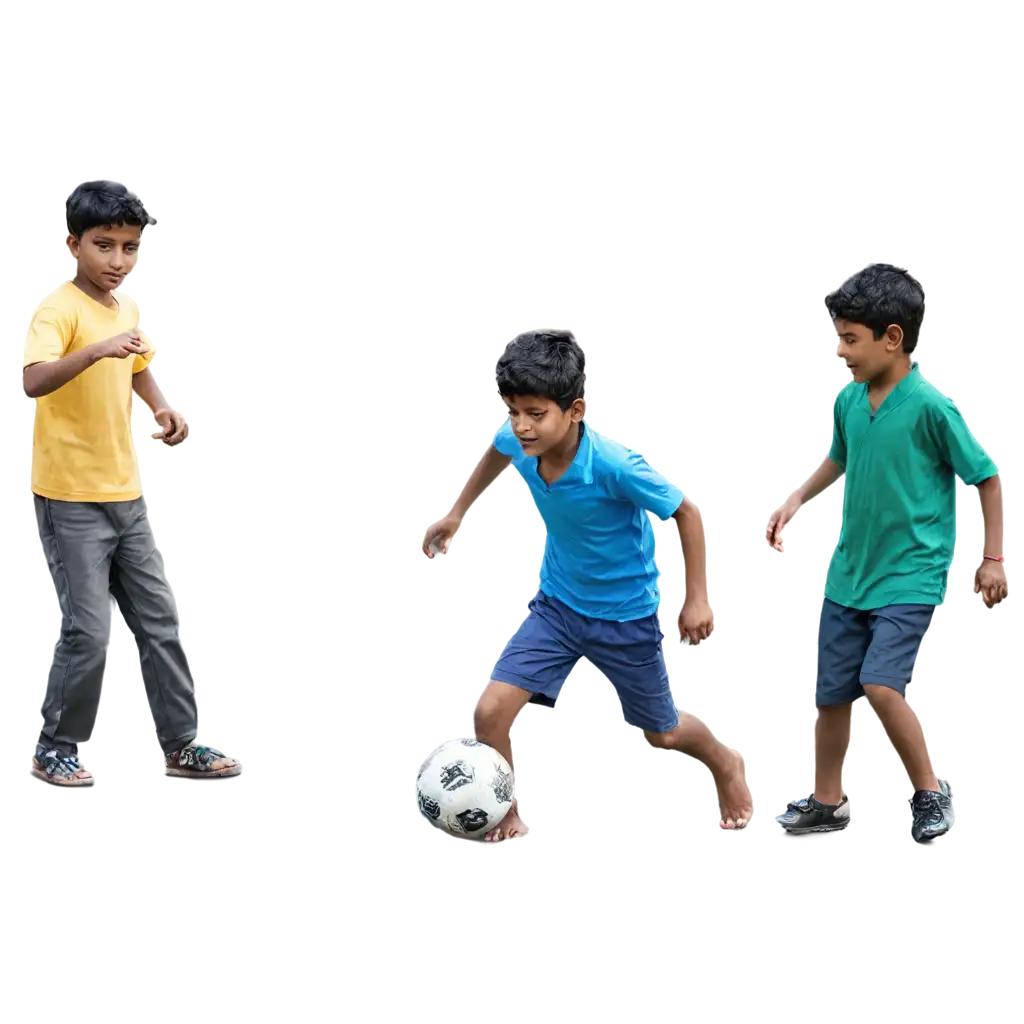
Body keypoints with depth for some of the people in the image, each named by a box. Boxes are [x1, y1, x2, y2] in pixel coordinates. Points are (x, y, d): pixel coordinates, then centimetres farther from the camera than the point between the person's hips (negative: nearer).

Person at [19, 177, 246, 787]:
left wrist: (164, 409, 4)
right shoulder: (58, 308, -17)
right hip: (71, 501, -8)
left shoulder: (129, 308, 7)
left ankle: (181, 745, 20)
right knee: (90, 634, -8)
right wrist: (97, 349, -46)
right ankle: (55, 749, 10)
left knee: (159, 622, 11)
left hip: (126, 495, 8)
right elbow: (32, 382, -32)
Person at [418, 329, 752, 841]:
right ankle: (505, 817, 11)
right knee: (490, 709, -14)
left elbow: (685, 513, -19)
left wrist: (695, 598, -16)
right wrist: (456, 514, 10)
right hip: (557, 603, 4)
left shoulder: (613, 466, -34)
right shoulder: (519, 442, -19)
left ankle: (725, 765, 51)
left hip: (627, 615, -4)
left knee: (660, 734, 16)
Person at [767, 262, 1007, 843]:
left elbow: (986, 477, -9)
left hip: (911, 574, -7)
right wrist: (796, 500, 10)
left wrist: (993, 557, -5)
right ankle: (827, 801, 32)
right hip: (850, 572, 7)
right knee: (831, 693, 11)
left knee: (880, 684, -21)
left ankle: (930, 791, 0)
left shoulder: (931, 406, -19)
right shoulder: (848, 400, 0)